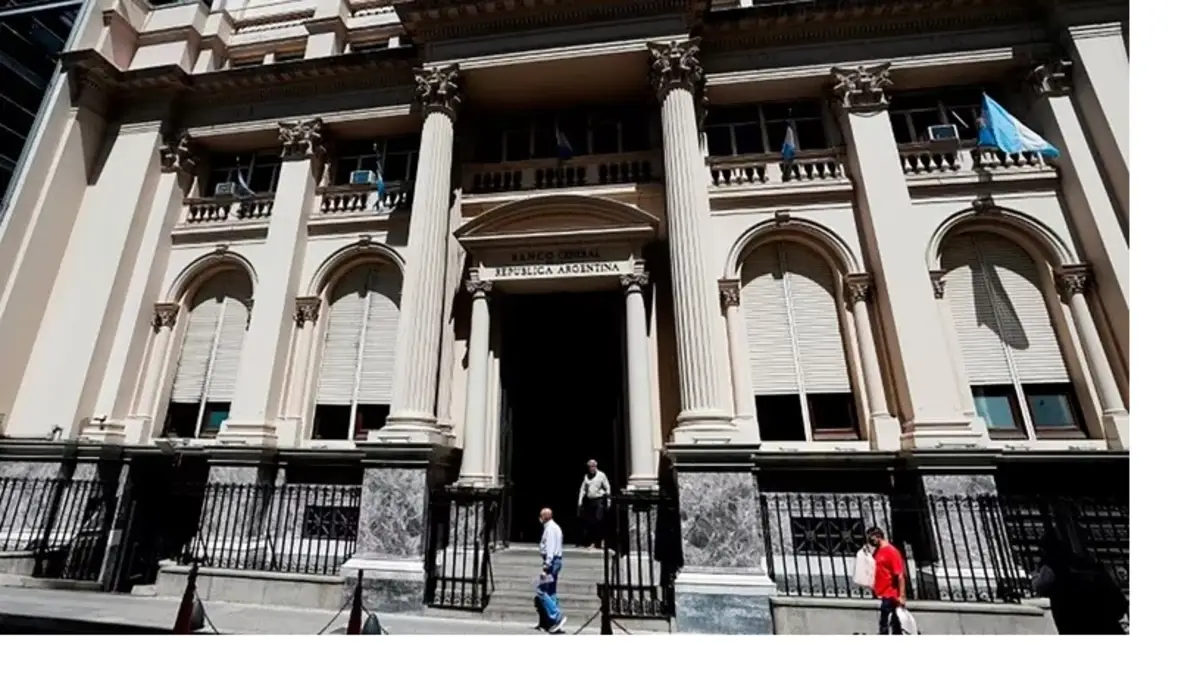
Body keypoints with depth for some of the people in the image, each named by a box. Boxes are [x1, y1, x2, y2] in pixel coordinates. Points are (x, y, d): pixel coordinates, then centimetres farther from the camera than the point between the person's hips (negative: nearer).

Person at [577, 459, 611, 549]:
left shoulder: (601, 475, -2)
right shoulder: (586, 476, 10)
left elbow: (607, 488, 0)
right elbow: (583, 489, 12)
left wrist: (608, 500, -4)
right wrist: (580, 501, 7)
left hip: (599, 500, -4)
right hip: (589, 500, 4)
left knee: (598, 520, -11)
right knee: (589, 522, 4)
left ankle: (601, 540, 4)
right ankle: (592, 542, 16)